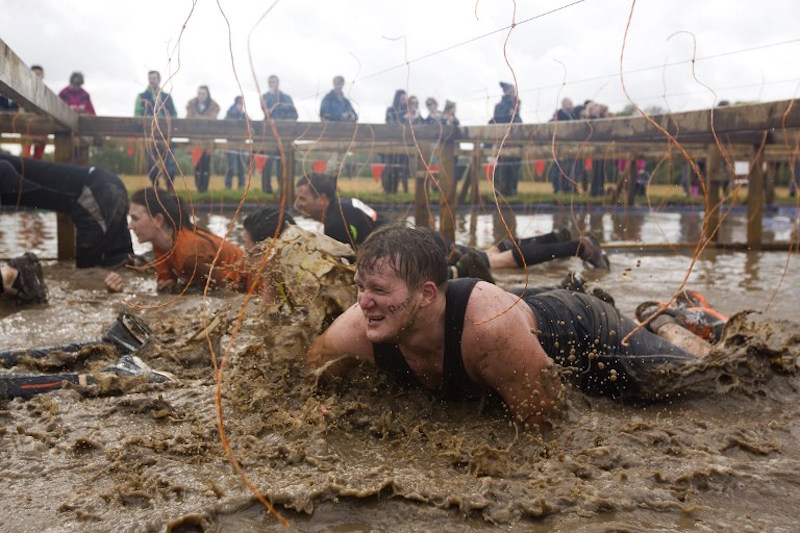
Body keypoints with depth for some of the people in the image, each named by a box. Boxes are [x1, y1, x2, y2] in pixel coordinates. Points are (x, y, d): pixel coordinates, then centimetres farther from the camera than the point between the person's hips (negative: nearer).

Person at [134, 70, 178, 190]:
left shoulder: (167, 96, 15)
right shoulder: (142, 97, 8)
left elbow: (174, 114, 16)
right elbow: (137, 115, 1)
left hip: (165, 135, 1)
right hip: (150, 136, -1)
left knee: (170, 164, -6)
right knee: (152, 165, 0)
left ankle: (170, 187, 7)